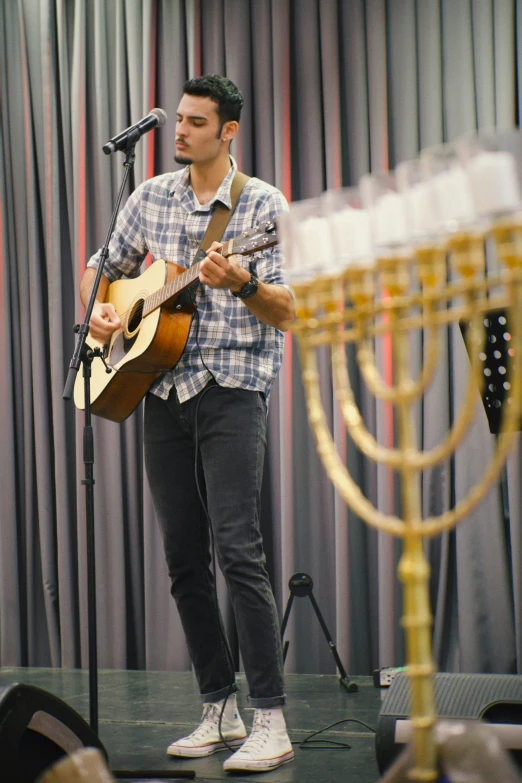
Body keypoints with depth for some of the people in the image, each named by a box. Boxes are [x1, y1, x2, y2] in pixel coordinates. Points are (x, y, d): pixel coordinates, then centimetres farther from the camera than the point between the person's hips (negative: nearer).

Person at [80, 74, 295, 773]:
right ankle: (219, 711, 17)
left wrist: (242, 284, -27)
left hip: (233, 388, -6)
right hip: (163, 389, 6)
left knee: (236, 546, -15)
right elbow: (101, 269, 23)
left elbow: (289, 311, -8)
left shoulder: (263, 204, -3)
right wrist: (98, 312, 2)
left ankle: (271, 723, -10)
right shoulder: (151, 198, 12)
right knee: (183, 555, 6)